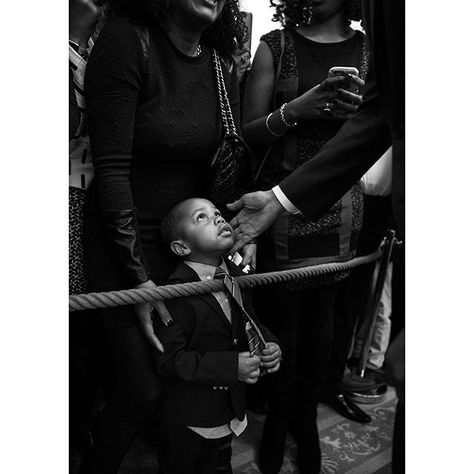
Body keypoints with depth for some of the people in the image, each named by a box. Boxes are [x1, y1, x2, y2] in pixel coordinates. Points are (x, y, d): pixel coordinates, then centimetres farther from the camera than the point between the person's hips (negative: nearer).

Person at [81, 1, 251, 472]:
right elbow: (110, 168, -18)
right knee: (143, 389, -4)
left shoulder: (221, 61, 3)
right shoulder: (125, 41, -14)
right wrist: (139, 278, -18)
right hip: (122, 239, -5)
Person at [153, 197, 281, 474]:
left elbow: (249, 322, 10)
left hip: (231, 407, 7)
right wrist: (231, 366, -31)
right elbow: (169, 359, -27)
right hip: (187, 418, -6)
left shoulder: (236, 277, -3)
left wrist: (269, 345, -11)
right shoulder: (178, 294, -27)